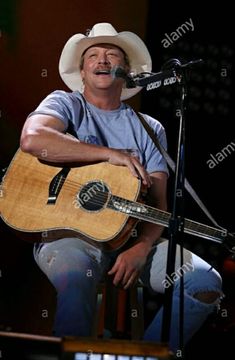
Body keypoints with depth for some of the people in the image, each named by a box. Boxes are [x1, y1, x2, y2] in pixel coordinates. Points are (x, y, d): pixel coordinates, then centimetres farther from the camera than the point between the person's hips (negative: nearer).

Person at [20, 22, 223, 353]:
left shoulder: (150, 129, 14)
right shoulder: (66, 105, 6)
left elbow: (158, 201, 6)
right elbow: (32, 139, -18)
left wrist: (141, 248, -15)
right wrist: (111, 154, -16)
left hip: (131, 234, 4)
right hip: (67, 231, -4)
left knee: (205, 282, -17)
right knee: (76, 275, -39)